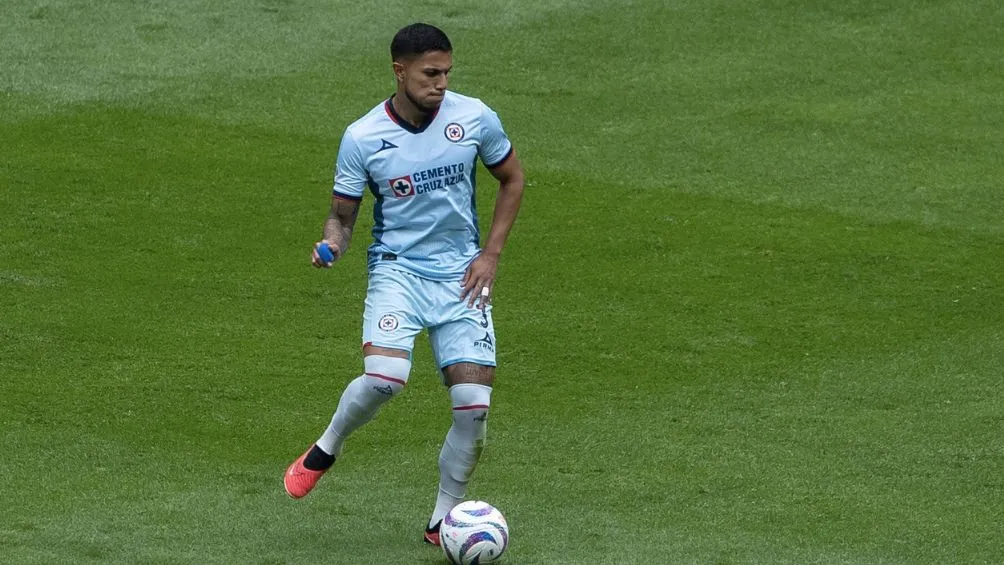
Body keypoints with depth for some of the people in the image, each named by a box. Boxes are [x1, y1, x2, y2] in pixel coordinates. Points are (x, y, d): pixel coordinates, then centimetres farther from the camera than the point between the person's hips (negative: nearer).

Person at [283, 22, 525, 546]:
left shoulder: (475, 118, -4)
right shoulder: (362, 138, -8)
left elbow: (511, 179, 12)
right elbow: (342, 214, 1)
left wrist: (490, 254, 4)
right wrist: (331, 243, -23)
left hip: (461, 274, 2)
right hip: (397, 268, -2)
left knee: (474, 403, -8)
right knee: (384, 376, -29)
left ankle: (443, 520, 12)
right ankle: (325, 449, 2)